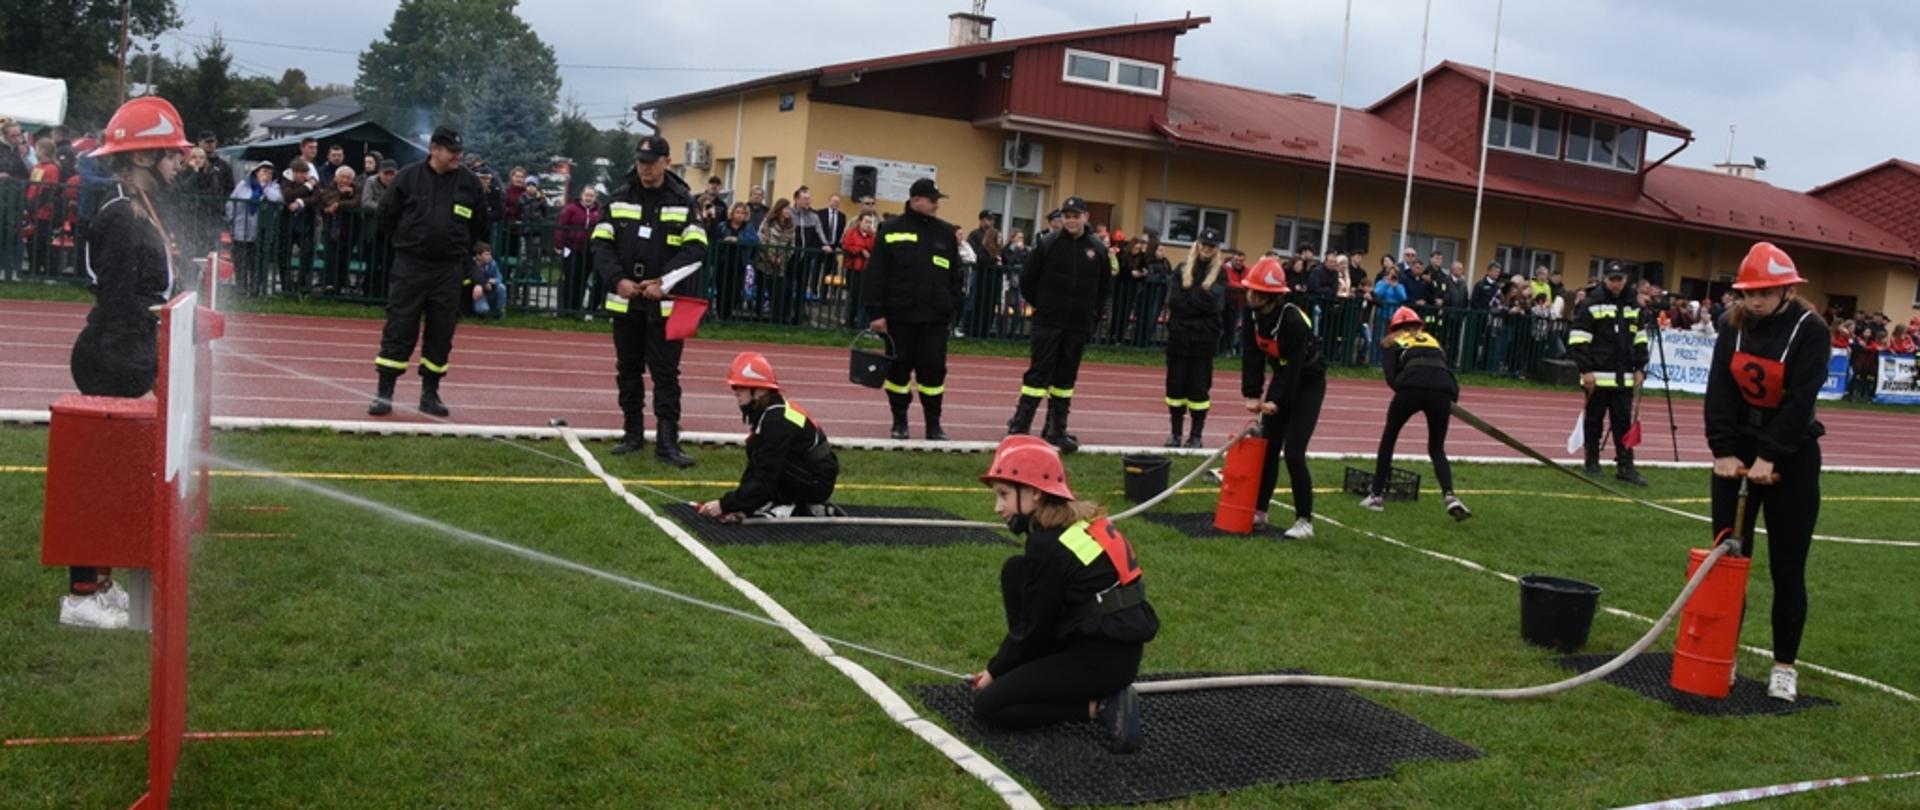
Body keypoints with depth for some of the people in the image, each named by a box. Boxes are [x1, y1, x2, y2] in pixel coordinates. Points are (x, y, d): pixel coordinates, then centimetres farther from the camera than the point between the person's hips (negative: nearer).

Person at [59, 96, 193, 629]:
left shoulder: (142, 210, 11)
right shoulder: (122, 217, -19)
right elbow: (118, 305, -21)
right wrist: (135, 373, -21)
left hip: (125, 363, 10)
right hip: (112, 366, -10)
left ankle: (100, 579, 26)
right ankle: (82, 596, 5)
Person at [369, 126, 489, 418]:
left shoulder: (469, 183, 3)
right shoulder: (409, 177, -2)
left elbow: (479, 225, 16)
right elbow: (387, 216, 6)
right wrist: (409, 240, 11)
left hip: (449, 270, 2)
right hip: (409, 266, -2)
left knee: (441, 334, 6)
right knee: (399, 329, -2)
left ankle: (430, 394, 17)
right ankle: (384, 393, 3)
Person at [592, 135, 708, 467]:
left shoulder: (684, 201, -1)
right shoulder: (617, 199, 6)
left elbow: (696, 249, -7)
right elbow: (601, 244, 2)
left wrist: (664, 282, -17)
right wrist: (618, 280, -14)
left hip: (666, 305, -3)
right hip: (625, 301, 3)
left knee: (666, 374, -3)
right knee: (628, 370, 11)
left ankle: (667, 441, -1)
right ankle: (633, 434, 22)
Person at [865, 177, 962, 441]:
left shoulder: (947, 232, 8)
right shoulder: (891, 231, 0)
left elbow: (956, 274, 12)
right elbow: (876, 275, -3)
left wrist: (952, 307, 3)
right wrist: (876, 313, -8)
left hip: (935, 317, 2)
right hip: (899, 315, -2)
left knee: (933, 369, 2)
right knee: (899, 369, 7)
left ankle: (934, 425, 12)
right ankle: (899, 422, 20)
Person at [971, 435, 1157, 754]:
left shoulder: (1048, 545, -19)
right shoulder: (1080, 520, 8)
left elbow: (1035, 627, -10)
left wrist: (995, 671, 6)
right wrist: (1003, 666, 19)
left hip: (1103, 659, -9)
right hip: (1114, 643, 9)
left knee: (986, 706, 0)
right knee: (1016, 572, 11)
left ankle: (1101, 707, -6)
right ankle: (1042, 677, 12)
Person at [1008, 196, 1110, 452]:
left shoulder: (1098, 250, 3)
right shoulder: (1047, 244, -6)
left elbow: (1105, 287, 13)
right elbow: (1028, 279, 1)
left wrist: (1093, 314, 8)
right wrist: (1039, 305, 5)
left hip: (1079, 325, 3)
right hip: (1048, 322, -3)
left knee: (1066, 377, 9)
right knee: (1039, 372, -6)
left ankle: (1056, 429, 18)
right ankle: (1019, 427, -2)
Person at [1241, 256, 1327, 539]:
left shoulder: (1293, 320, -30)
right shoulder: (1253, 315, -9)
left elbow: (1294, 365, -27)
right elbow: (1252, 356, -7)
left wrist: (1277, 400, -24)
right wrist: (1252, 395, -13)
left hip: (1308, 384, -7)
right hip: (1283, 378, 7)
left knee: (1293, 452, -12)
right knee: (1268, 446, 7)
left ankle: (1305, 521, -1)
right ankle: (1259, 509, 19)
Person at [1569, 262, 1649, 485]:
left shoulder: (1633, 306, 11)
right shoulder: (1592, 304, -6)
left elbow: (1640, 339, 18)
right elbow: (1578, 340, -9)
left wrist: (1639, 368, 11)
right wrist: (1586, 370, -14)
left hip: (1624, 378, 5)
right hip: (1597, 376, -4)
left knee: (1624, 421, 4)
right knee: (1594, 420, 5)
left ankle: (1625, 466, 6)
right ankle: (1592, 463, 15)